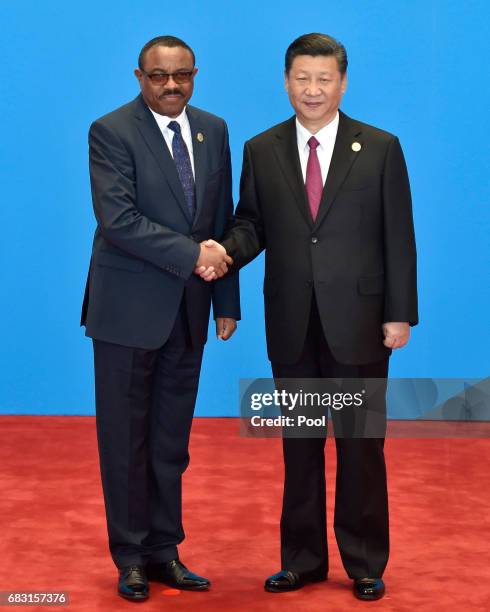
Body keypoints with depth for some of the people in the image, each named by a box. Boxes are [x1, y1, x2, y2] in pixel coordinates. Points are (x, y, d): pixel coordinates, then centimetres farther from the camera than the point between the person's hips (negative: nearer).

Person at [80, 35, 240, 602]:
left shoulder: (213, 130, 9)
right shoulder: (111, 132, -9)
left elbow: (223, 220, 11)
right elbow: (117, 219, -20)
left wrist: (227, 300, 8)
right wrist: (192, 253, -21)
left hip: (188, 311, 5)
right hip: (128, 309, -5)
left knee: (171, 441, 12)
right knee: (125, 438, 5)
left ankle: (164, 551, 23)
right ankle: (131, 559, 17)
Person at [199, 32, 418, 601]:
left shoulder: (380, 148, -1)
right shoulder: (261, 151, 5)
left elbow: (398, 236, -2)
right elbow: (252, 224, 7)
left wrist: (400, 313, -5)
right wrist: (226, 252, -16)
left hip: (358, 320, -2)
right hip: (291, 325, 2)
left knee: (360, 443, 5)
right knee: (299, 443, 11)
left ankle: (365, 564, 18)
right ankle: (302, 558, 22)